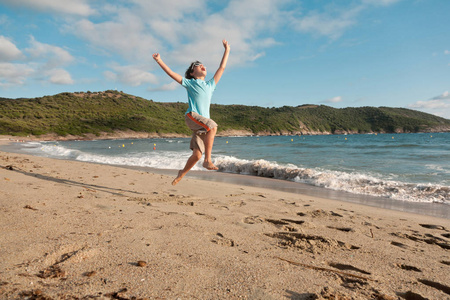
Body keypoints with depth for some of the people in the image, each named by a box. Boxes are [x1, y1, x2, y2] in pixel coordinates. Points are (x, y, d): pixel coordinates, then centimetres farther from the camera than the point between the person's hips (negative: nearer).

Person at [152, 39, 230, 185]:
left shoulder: (210, 85, 26)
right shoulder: (189, 83, 15)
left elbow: (221, 68, 32)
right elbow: (171, 73, 12)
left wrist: (227, 50, 37)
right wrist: (159, 61, 7)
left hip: (203, 122, 5)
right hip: (192, 116, -5)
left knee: (197, 155, -2)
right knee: (212, 126, -34)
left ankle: (182, 173, 21)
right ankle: (208, 160, -30)